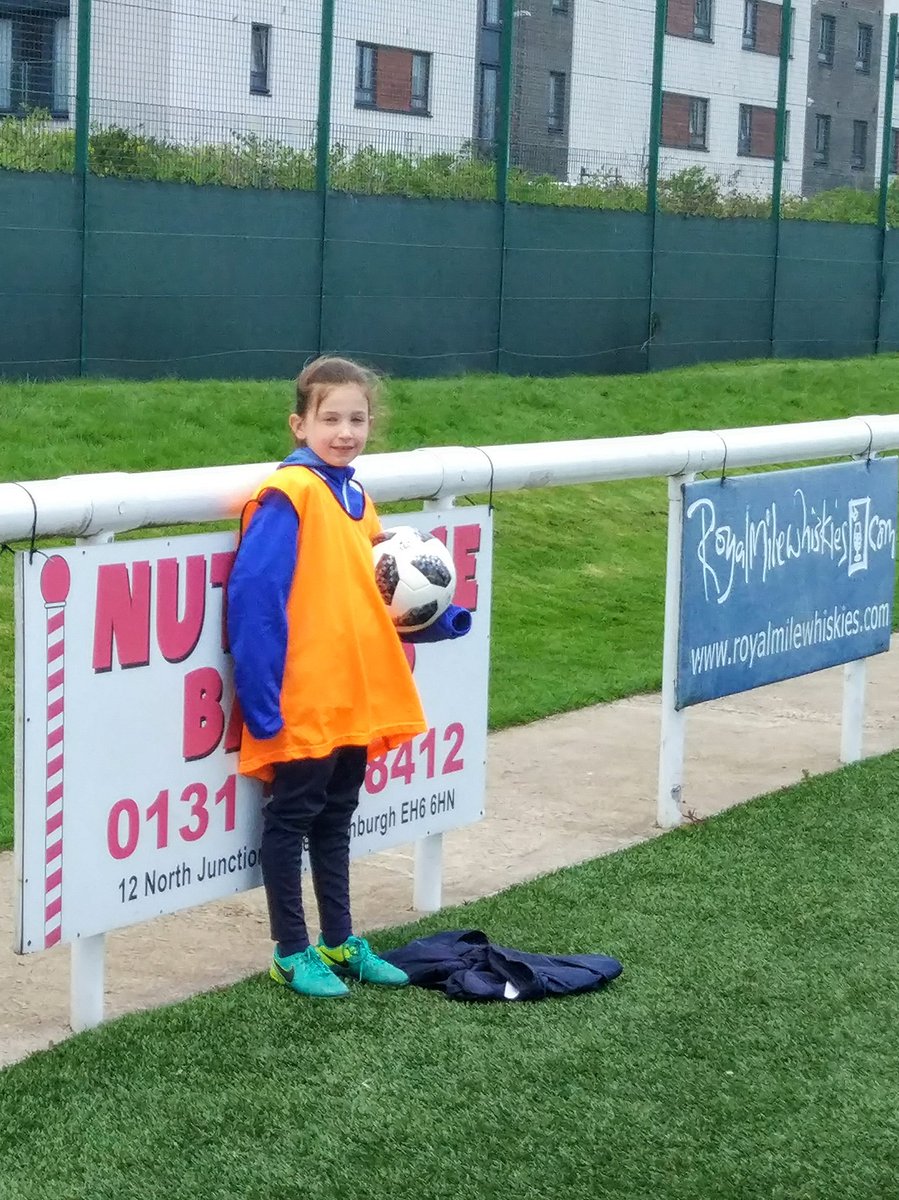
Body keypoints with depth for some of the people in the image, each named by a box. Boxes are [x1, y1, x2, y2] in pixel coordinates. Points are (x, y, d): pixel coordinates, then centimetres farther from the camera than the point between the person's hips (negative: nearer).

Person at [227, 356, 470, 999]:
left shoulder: (356, 500, 10)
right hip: (301, 704, -8)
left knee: (334, 821, 18)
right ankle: (292, 954, 17)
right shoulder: (287, 496, -16)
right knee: (291, 821, 6)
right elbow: (252, 597, -20)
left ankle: (340, 943, 29)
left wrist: (437, 621, 2)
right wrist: (261, 698, -22)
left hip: (358, 698, 8)